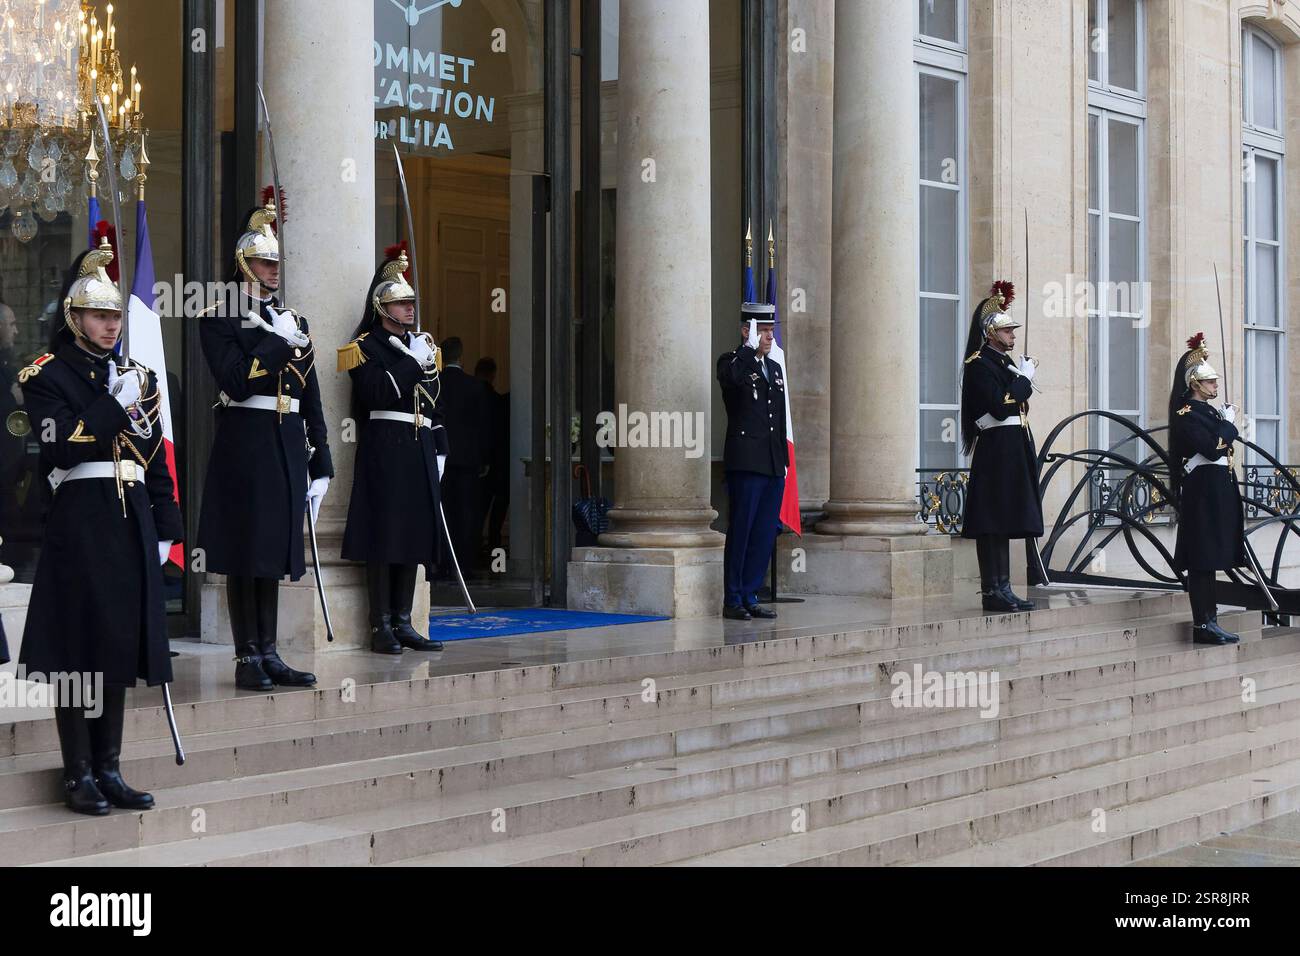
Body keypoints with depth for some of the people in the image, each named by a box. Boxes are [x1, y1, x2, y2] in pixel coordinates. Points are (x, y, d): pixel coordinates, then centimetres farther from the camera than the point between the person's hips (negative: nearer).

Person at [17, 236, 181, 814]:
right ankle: (79, 775, 6)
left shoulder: (136, 375, 15)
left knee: (121, 647, 7)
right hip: (80, 523, -5)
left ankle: (109, 770, 16)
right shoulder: (47, 376, -1)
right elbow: (63, 450, -15)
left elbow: (157, 460, 15)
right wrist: (117, 403, -17)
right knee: (79, 648, -3)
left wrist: (165, 529, 9)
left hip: (132, 526, 6)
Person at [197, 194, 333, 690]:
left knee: (274, 548, 9)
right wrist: (278, 341, -15)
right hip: (244, 442, -6)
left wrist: (320, 460, 11)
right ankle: (247, 659, 4)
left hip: (288, 445, 6)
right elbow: (236, 382, -15)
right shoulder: (219, 317, -2)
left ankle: (269, 655, 14)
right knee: (245, 551, -2)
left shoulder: (294, 320, 16)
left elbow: (311, 397, 15)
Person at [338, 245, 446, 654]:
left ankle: (403, 623, 13)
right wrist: (413, 364, -15)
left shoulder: (421, 346, 20)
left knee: (414, 534, 7)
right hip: (384, 449, -7)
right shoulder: (366, 347, -2)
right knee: (384, 535, -7)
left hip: (419, 450, 7)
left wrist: (439, 449, 16)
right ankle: (381, 627, -2)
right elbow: (375, 391, -19)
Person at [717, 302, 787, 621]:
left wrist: (784, 461, 18)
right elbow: (732, 376, -30)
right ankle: (732, 600, 2)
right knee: (741, 532, -4)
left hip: (773, 465, 7)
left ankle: (750, 597, 14)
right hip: (746, 462, -7)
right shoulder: (732, 362, -2)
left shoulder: (775, 368, 20)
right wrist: (750, 347, -21)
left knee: (765, 534, 7)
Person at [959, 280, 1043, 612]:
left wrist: (1024, 378, 8)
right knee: (992, 524, -7)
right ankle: (993, 591, -6)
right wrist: (1024, 378, -12)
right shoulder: (979, 364, -10)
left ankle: (1001, 589, 14)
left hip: (1013, 450, 10)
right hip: (996, 451, -10)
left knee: (1003, 523, 10)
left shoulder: (1004, 362, 18)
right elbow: (999, 407, -20)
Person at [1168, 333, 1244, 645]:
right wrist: (1229, 423, -8)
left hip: (1219, 490, 9)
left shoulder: (1211, 412, 17)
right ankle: (1203, 624, -7)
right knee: (1202, 559, -8)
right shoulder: (1186, 415, -10)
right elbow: (1212, 449, -20)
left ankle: (1208, 619, 13)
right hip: (1202, 493, -9)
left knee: (1210, 558, 10)